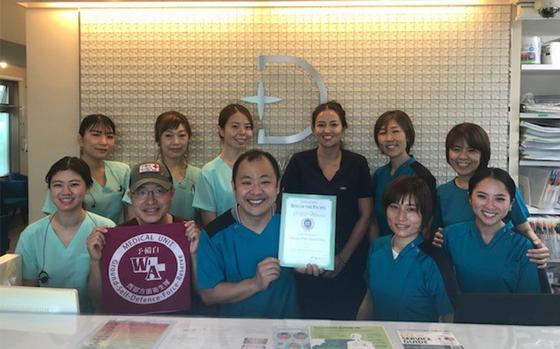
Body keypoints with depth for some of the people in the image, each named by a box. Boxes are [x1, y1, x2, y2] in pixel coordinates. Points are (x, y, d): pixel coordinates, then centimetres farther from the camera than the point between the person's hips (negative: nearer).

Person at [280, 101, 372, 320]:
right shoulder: (299, 163, 1)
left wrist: (343, 257, -4)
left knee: (346, 317, 3)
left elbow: (365, 215, 2)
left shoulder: (357, 164, 1)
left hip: (349, 259, 0)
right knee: (310, 318, 3)